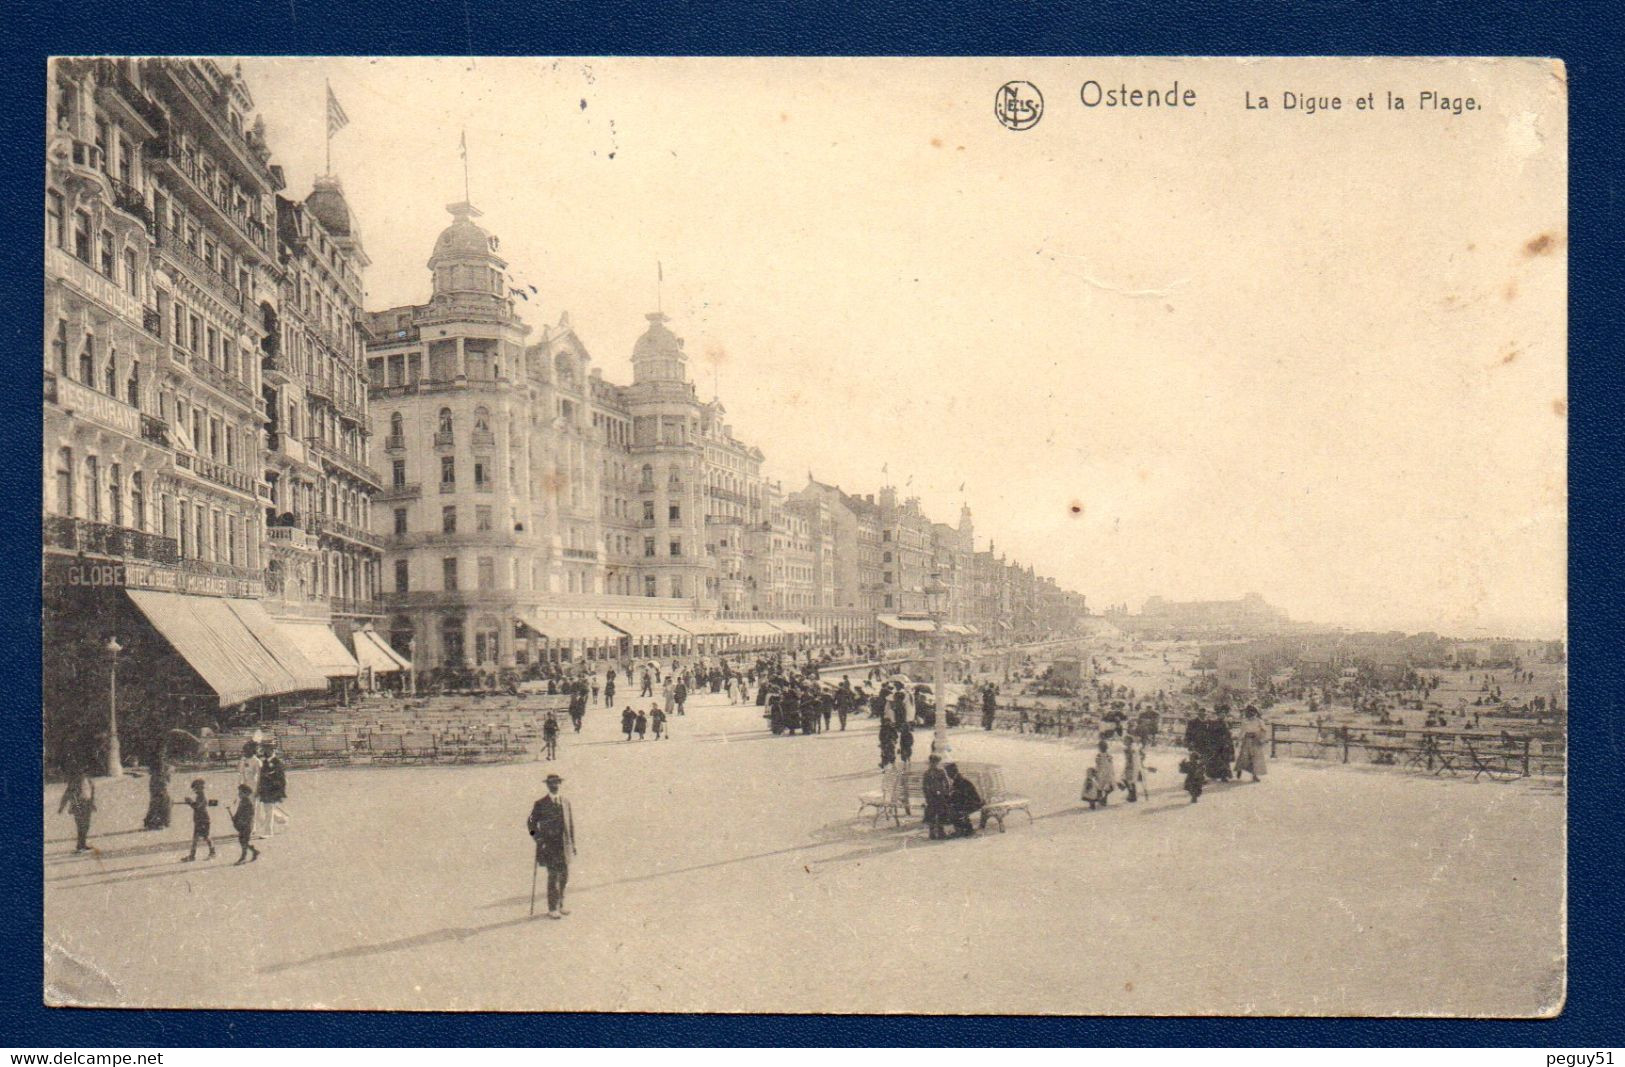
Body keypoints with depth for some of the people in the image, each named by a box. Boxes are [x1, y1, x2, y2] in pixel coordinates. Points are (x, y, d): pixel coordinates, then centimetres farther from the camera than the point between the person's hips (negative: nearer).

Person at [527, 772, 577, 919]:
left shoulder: (566, 803, 11)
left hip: (565, 846, 4)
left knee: (564, 876, 8)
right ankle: (552, 909, 0)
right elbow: (531, 822, 3)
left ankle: (560, 905, 22)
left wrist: (573, 844, 11)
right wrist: (535, 834, -14)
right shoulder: (540, 805, -1)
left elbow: (571, 823, 14)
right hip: (549, 847, -4)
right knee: (553, 877, -7)